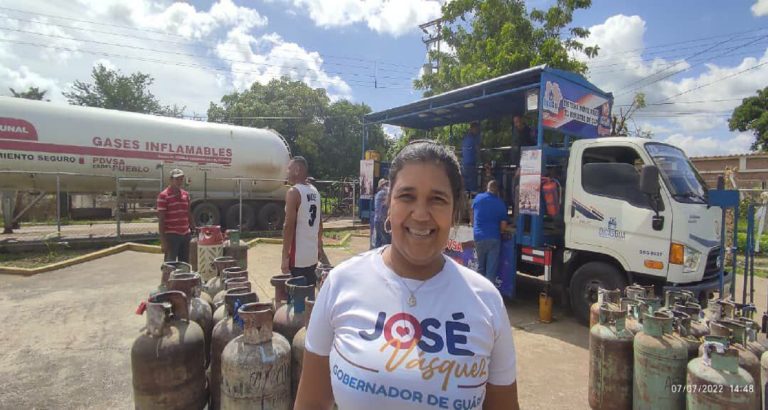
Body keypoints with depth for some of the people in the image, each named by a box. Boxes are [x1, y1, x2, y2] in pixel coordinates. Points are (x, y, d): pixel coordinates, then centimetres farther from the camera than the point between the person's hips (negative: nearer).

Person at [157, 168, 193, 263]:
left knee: (185, 264, 14)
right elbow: (161, 219, -10)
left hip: (186, 234, 6)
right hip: (171, 236, -6)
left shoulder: (186, 194, 12)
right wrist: (162, 240, -14)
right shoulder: (163, 195, -8)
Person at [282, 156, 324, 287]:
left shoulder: (293, 192, -13)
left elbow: (289, 226, -18)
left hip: (298, 257, -7)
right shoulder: (314, 191, 9)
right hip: (313, 254, 7)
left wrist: (285, 256, -15)